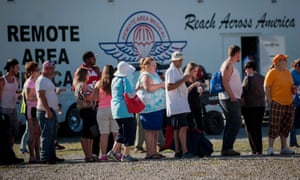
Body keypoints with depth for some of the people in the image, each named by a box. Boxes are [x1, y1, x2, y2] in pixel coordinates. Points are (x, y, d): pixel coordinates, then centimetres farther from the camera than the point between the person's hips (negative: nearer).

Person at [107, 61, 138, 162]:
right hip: (124, 110, -9)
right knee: (130, 131, -2)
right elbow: (130, 95, -21)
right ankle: (126, 155, -3)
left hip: (115, 108, 9)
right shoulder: (125, 80, -13)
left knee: (123, 131, 18)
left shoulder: (114, 80, 13)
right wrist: (134, 92, 1)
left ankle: (113, 151, 15)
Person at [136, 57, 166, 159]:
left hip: (158, 107, 10)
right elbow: (149, 88, -26)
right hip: (149, 107, -10)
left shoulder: (154, 74, 21)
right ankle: (149, 153, -9)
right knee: (150, 130, -9)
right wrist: (161, 85, -16)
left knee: (156, 130, 10)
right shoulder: (145, 76, -9)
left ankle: (154, 151, 14)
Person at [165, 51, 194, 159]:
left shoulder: (179, 71, 22)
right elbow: (169, 87, -20)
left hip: (182, 104, 10)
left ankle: (178, 152, 6)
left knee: (177, 129, 7)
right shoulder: (170, 71, -9)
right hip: (176, 105, -10)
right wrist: (183, 80, -19)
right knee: (183, 127, -15)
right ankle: (184, 151, -19)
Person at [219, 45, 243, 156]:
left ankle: (226, 149, 10)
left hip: (232, 98, 11)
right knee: (236, 123, -12)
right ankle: (227, 148, -14)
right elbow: (225, 81, -21)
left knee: (230, 124, 10)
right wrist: (232, 96, -24)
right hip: (230, 99, -11)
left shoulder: (230, 65, 20)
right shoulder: (228, 65, -11)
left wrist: (238, 97, 23)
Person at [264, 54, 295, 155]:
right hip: (277, 104, -7)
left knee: (286, 126, 9)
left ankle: (284, 148, 17)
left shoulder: (287, 72, 13)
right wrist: (270, 101, -14)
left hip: (289, 103, 7)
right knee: (274, 126, -7)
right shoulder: (272, 73, -8)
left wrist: (293, 89, 3)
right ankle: (270, 148, -2)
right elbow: (266, 87, -10)